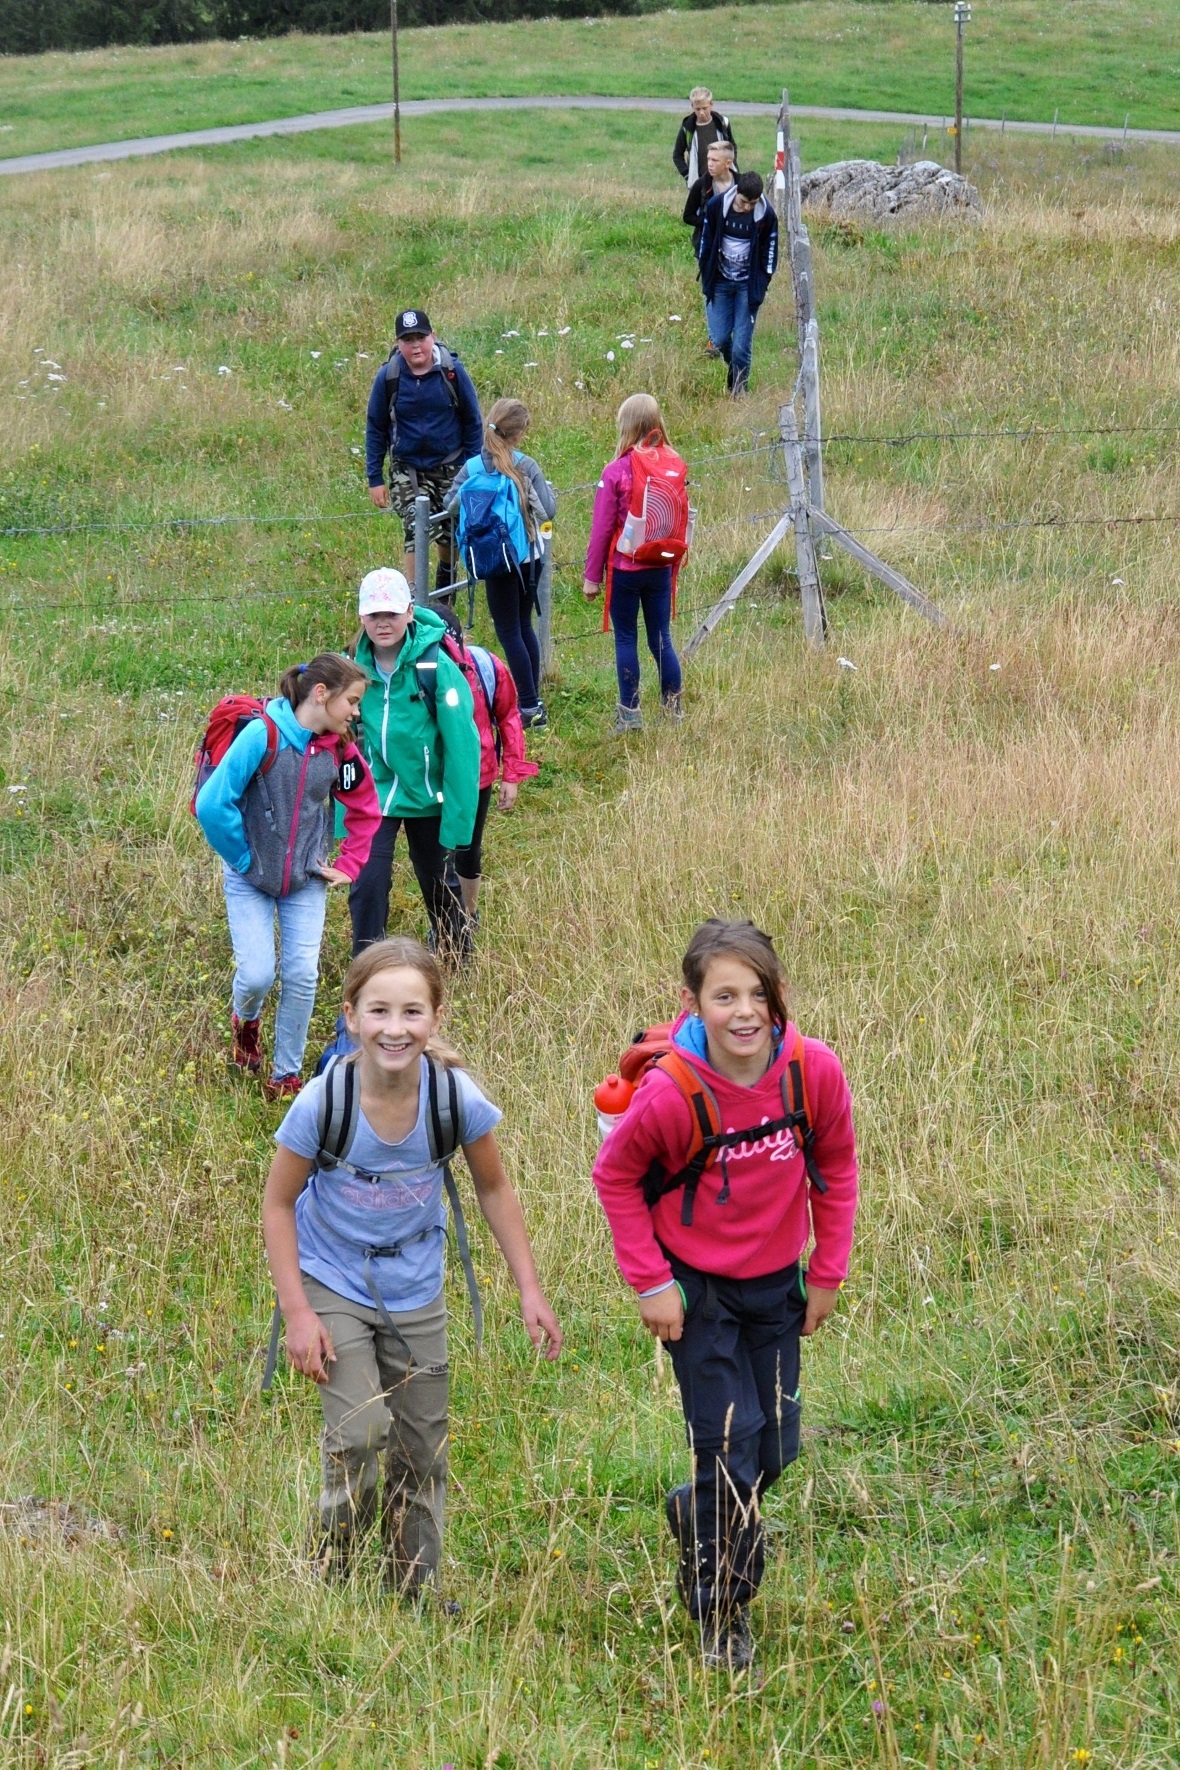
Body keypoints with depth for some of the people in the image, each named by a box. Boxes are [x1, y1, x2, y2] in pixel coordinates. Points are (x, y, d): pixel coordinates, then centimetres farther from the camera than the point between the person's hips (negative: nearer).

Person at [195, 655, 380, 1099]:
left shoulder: (338, 749, -4)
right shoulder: (264, 735, -21)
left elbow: (366, 811, 13)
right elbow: (212, 804, -23)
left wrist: (348, 866, 6)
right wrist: (241, 858, -13)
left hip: (306, 881, 4)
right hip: (251, 879, -4)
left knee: (302, 975, -4)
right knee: (257, 974, -9)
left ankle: (287, 1075, 12)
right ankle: (246, 1021, 28)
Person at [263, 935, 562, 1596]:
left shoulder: (457, 1098, -21)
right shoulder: (322, 1104, -26)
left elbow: (495, 1189, -3)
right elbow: (279, 1203, -12)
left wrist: (531, 1290, -3)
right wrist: (298, 1312, -16)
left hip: (416, 1290, 3)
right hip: (335, 1287, -3)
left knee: (423, 1451, 12)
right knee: (361, 1436, -17)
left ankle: (418, 1594, 31)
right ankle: (329, 1583, 5)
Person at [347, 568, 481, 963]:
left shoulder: (436, 667, -18)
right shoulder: (354, 667, -8)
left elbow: (462, 743, -17)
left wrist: (457, 819, -18)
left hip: (427, 797, -1)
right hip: (374, 795, 2)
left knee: (439, 886, 16)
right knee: (367, 884, -9)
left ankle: (457, 966, 40)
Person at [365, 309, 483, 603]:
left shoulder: (453, 371, -12)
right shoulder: (387, 377, -11)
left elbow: (473, 421, -1)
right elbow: (375, 429, 0)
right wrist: (375, 479, -2)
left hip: (450, 465, 1)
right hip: (407, 468, -1)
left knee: (451, 530, 11)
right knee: (415, 529, -15)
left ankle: (446, 574, 42)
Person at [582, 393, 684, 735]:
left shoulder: (616, 472, -14)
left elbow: (602, 528, -10)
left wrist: (592, 576, -3)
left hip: (624, 569, -4)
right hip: (661, 567, 4)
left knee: (626, 639, 6)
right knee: (661, 639, 12)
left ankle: (630, 713, 8)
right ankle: (674, 709, 15)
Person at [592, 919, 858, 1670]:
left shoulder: (815, 1071, -19)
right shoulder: (671, 1094, -26)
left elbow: (836, 1169, 0)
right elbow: (616, 1176, -8)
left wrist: (829, 1272, 3)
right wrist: (650, 1283, -10)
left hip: (777, 1284, 4)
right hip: (698, 1289, -4)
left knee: (774, 1450, 12)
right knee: (732, 1444, -5)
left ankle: (701, 1513, 45)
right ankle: (721, 1616, 14)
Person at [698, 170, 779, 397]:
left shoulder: (766, 215, -11)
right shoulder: (715, 206, -10)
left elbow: (770, 250, 0)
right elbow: (705, 242, 1)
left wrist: (761, 284, -4)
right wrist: (707, 279, 2)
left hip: (748, 285, -1)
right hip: (720, 282, 1)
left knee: (742, 343, -6)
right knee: (719, 338, -3)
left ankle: (738, 391, 11)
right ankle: (733, 370, 29)